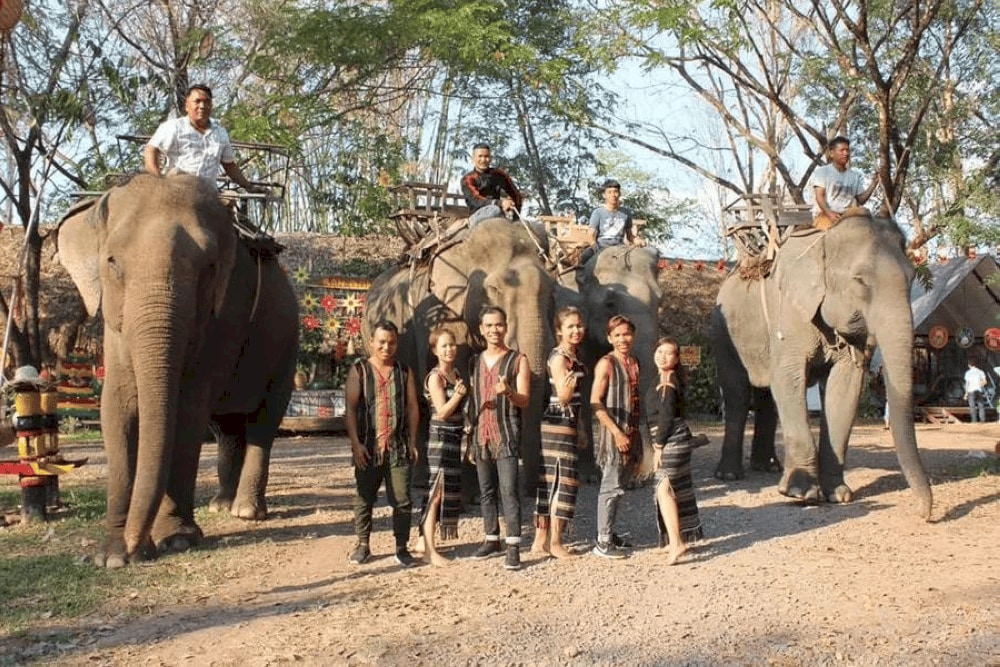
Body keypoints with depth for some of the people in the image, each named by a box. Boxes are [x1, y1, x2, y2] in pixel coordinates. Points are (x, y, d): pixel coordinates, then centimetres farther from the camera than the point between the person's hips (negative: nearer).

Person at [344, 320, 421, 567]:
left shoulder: (404, 372, 9)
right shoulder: (359, 370, 1)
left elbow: (413, 407, 10)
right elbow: (350, 408, -4)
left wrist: (412, 442, 5)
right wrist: (355, 443, -11)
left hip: (398, 447, 1)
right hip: (368, 447, -1)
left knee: (402, 500, 0)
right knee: (364, 498, 8)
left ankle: (402, 547, 10)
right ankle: (362, 545, 20)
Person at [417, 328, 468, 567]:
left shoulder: (456, 374, 12)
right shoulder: (435, 377, -11)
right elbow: (443, 412, -19)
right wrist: (458, 394, -31)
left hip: (455, 438, 8)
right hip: (439, 437, -8)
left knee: (449, 491, 11)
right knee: (436, 493, -9)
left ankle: (428, 543, 20)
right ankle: (429, 550, -8)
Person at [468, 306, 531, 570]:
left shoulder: (518, 360, 0)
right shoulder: (475, 362, 14)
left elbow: (524, 401, -7)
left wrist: (508, 392, -27)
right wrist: (470, 439, 8)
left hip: (506, 436, -5)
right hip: (481, 436, 5)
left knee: (509, 491, -10)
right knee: (486, 491, 9)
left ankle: (513, 546, -10)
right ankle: (491, 539, 19)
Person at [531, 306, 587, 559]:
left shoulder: (573, 356, 14)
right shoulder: (559, 357, -14)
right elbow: (562, 397, -22)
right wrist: (568, 388, -40)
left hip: (567, 425, 9)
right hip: (558, 425, -9)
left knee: (550, 482, 9)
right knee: (564, 481, -5)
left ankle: (541, 540, 12)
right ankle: (555, 543, 1)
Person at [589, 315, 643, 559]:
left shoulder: (634, 363, 13)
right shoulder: (606, 364, -10)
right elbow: (595, 403, -15)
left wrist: (635, 434, 15)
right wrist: (617, 432, -19)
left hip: (629, 432, 7)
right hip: (613, 432, -7)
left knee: (618, 485, 13)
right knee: (611, 486, -6)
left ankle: (609, 533, 23)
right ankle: (603, 542, -2)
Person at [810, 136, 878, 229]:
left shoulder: (854, 176, 18)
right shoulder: (822, 172, 7)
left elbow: (861, 200, 15)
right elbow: (819, 196, -5)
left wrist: (874, 183, 2)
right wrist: (829, 213, -21)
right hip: (824, 215, -5)